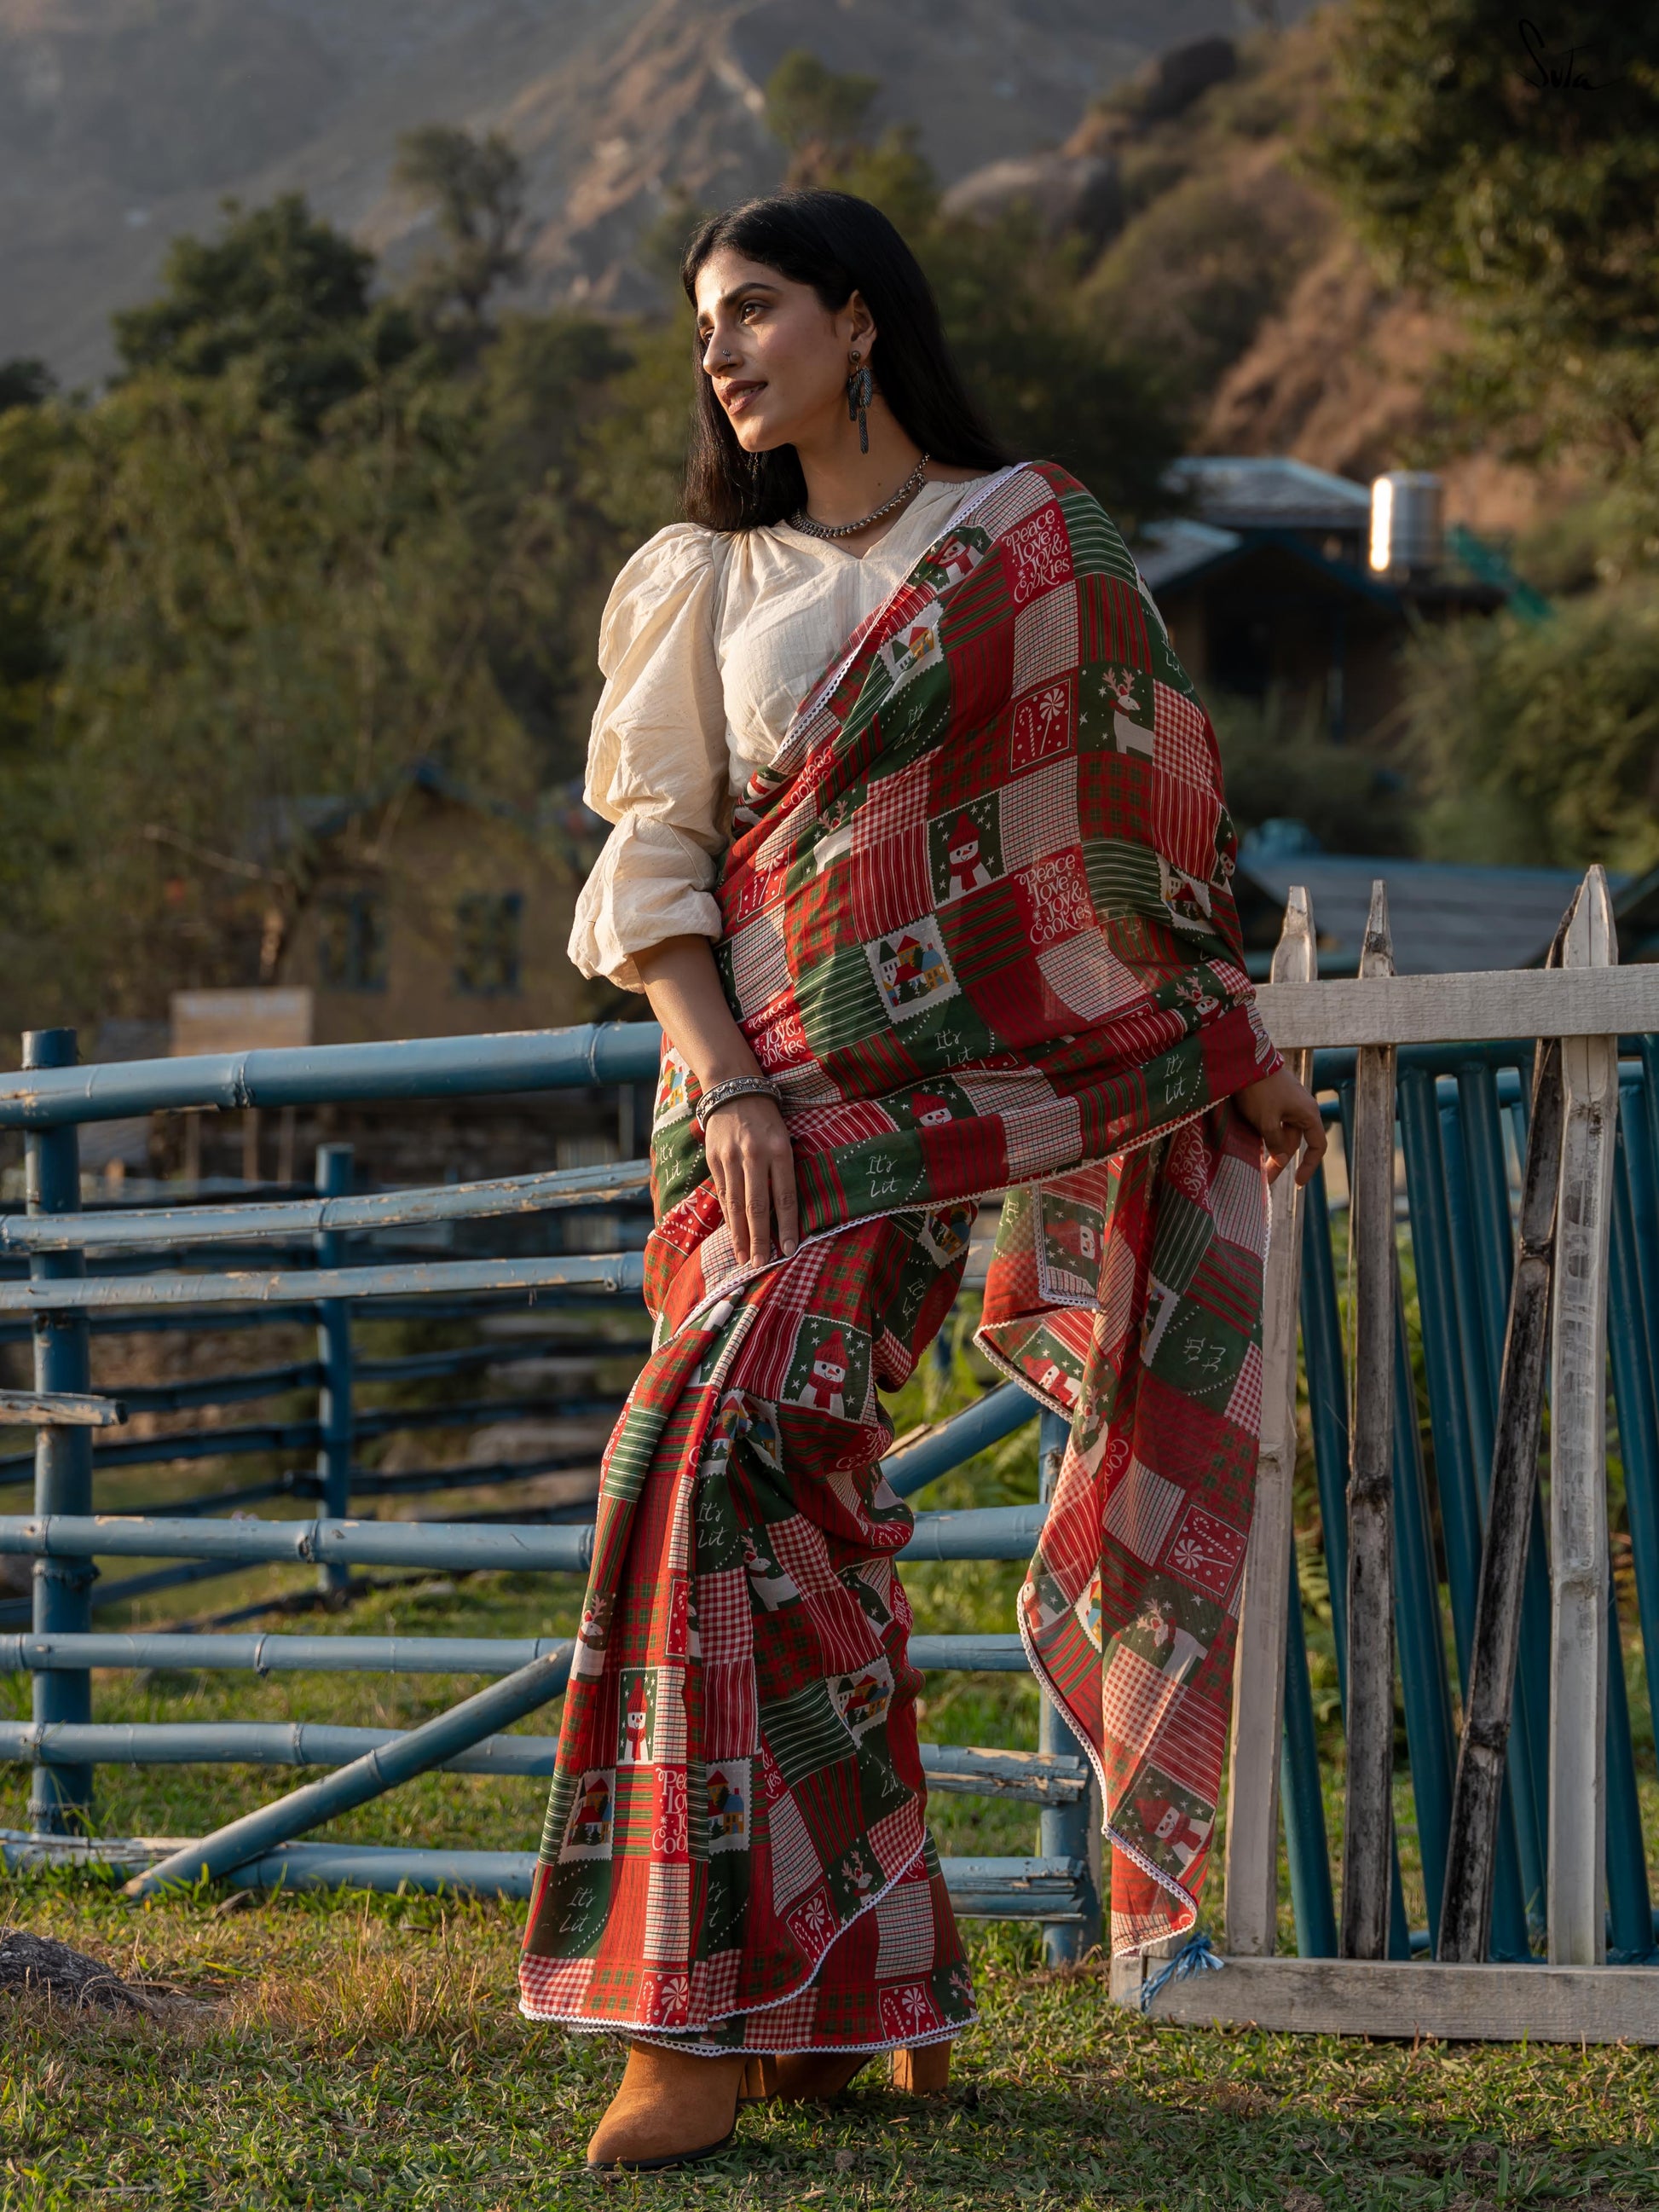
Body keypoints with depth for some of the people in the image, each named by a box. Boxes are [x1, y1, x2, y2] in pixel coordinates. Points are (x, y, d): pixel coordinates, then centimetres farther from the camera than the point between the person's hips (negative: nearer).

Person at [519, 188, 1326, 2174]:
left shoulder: (1042, 537, 10)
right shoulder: (706, 582, 13)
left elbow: (1146, 792, 15)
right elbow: (656, 852, 5)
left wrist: (1235, 1042, 15)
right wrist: (727, 1086, -9)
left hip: (1042, 1061, 0)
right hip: (799, 1086, 0)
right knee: (740, 1455, -15)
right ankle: (731, 2007, -12)